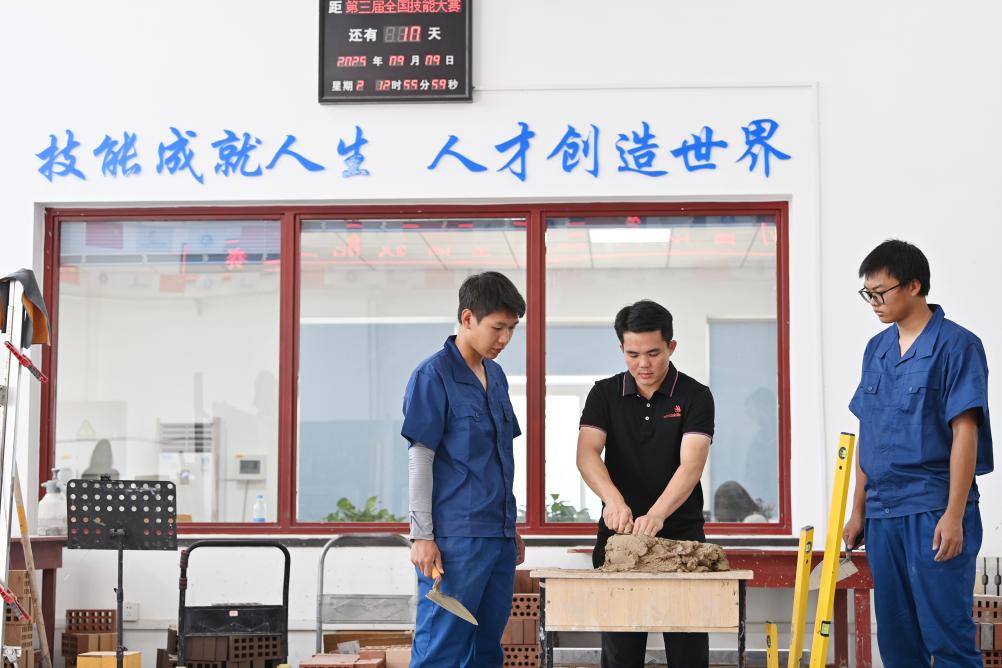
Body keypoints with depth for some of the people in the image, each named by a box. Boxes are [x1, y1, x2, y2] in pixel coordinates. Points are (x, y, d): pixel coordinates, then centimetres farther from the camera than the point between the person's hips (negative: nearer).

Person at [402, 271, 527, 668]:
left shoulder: (495, 375, 14)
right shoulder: (434, 375, -8)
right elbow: (419, 458, -10)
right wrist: (422, 536, -12)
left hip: (498, 534, 8)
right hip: (454, 538, -8)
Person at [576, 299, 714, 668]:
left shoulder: (695, 397, -3)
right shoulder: (605, 395, 4)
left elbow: (691, 464, -16)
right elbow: (587, 453, -10)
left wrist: (657, 515, -33)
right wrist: (613, 498, -29)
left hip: (681, 534, -2)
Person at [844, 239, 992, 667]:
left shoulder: (956, 345, -8)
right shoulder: (876, 349, 12)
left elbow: (965, 432, -12)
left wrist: (954, 515, -17)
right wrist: (858, 510, 15)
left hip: (933, 512, -7)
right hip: (883, 514, 7)